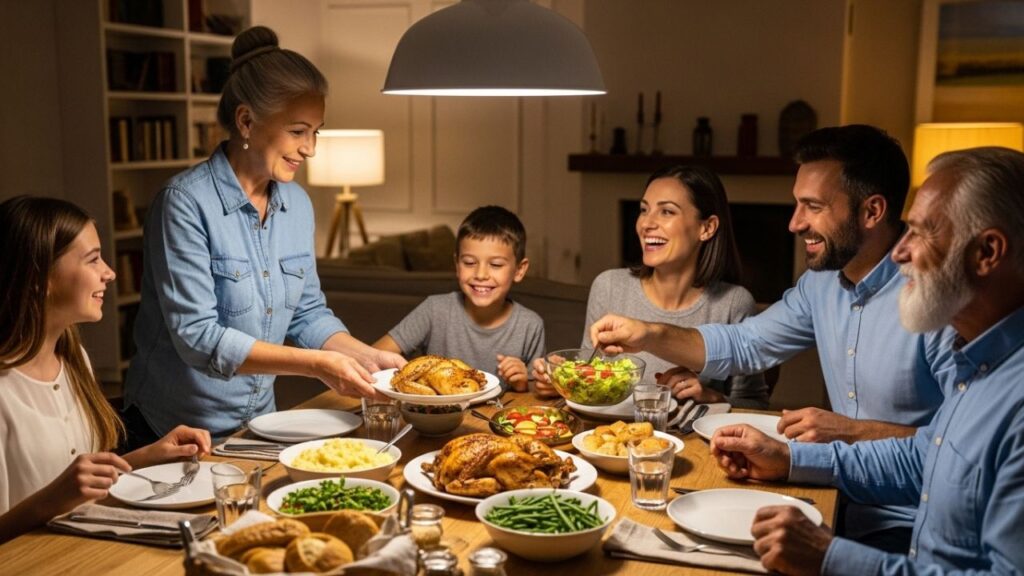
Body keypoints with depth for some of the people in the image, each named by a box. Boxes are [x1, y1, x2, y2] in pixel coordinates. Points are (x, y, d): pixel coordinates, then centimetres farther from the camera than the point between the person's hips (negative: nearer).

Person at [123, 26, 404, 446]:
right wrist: (316, 364, -28)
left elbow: (308, 313, 6)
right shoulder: (186, 202, -20)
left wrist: (368, 357, -10)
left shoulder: (297, 204, -1)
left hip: (258, 423, 6)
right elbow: (197, 336, -25)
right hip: (175, 431, -6)